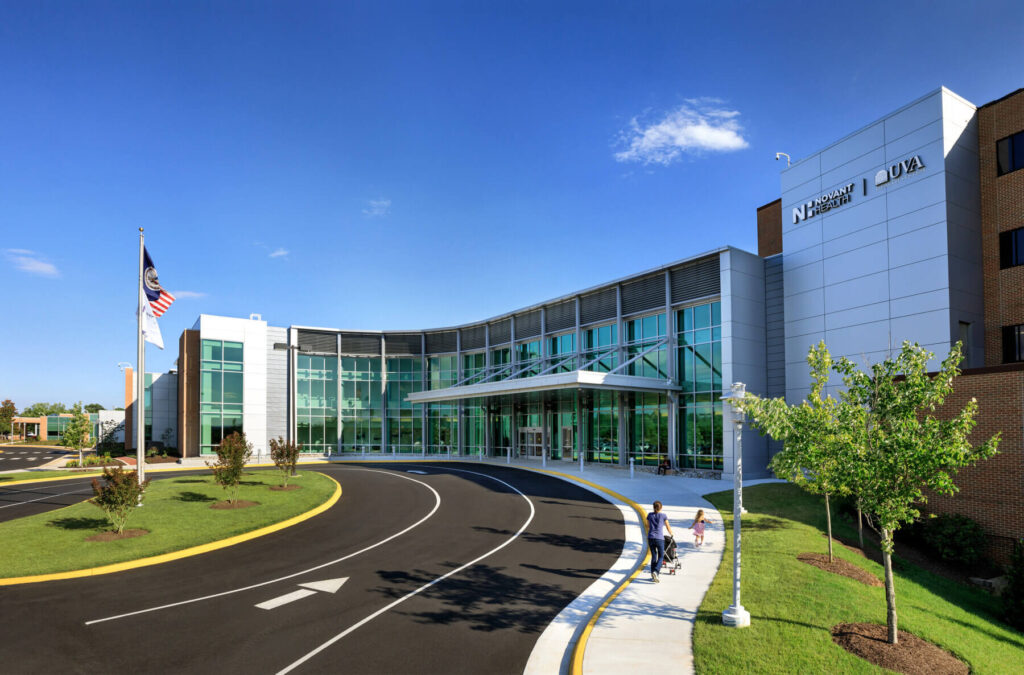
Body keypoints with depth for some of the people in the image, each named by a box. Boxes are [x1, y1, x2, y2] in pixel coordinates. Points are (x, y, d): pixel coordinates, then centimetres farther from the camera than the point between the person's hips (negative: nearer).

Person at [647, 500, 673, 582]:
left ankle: (653, 575, 10)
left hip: (650, 538, 3)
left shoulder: (650, 515, 9)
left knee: (653, 556, 13)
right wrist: (671, 534, 32)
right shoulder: (663, 516, 1)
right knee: (661, 556, 6)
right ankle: (656, 571, -17)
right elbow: (668, 526, 13)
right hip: (659, 538, -3)